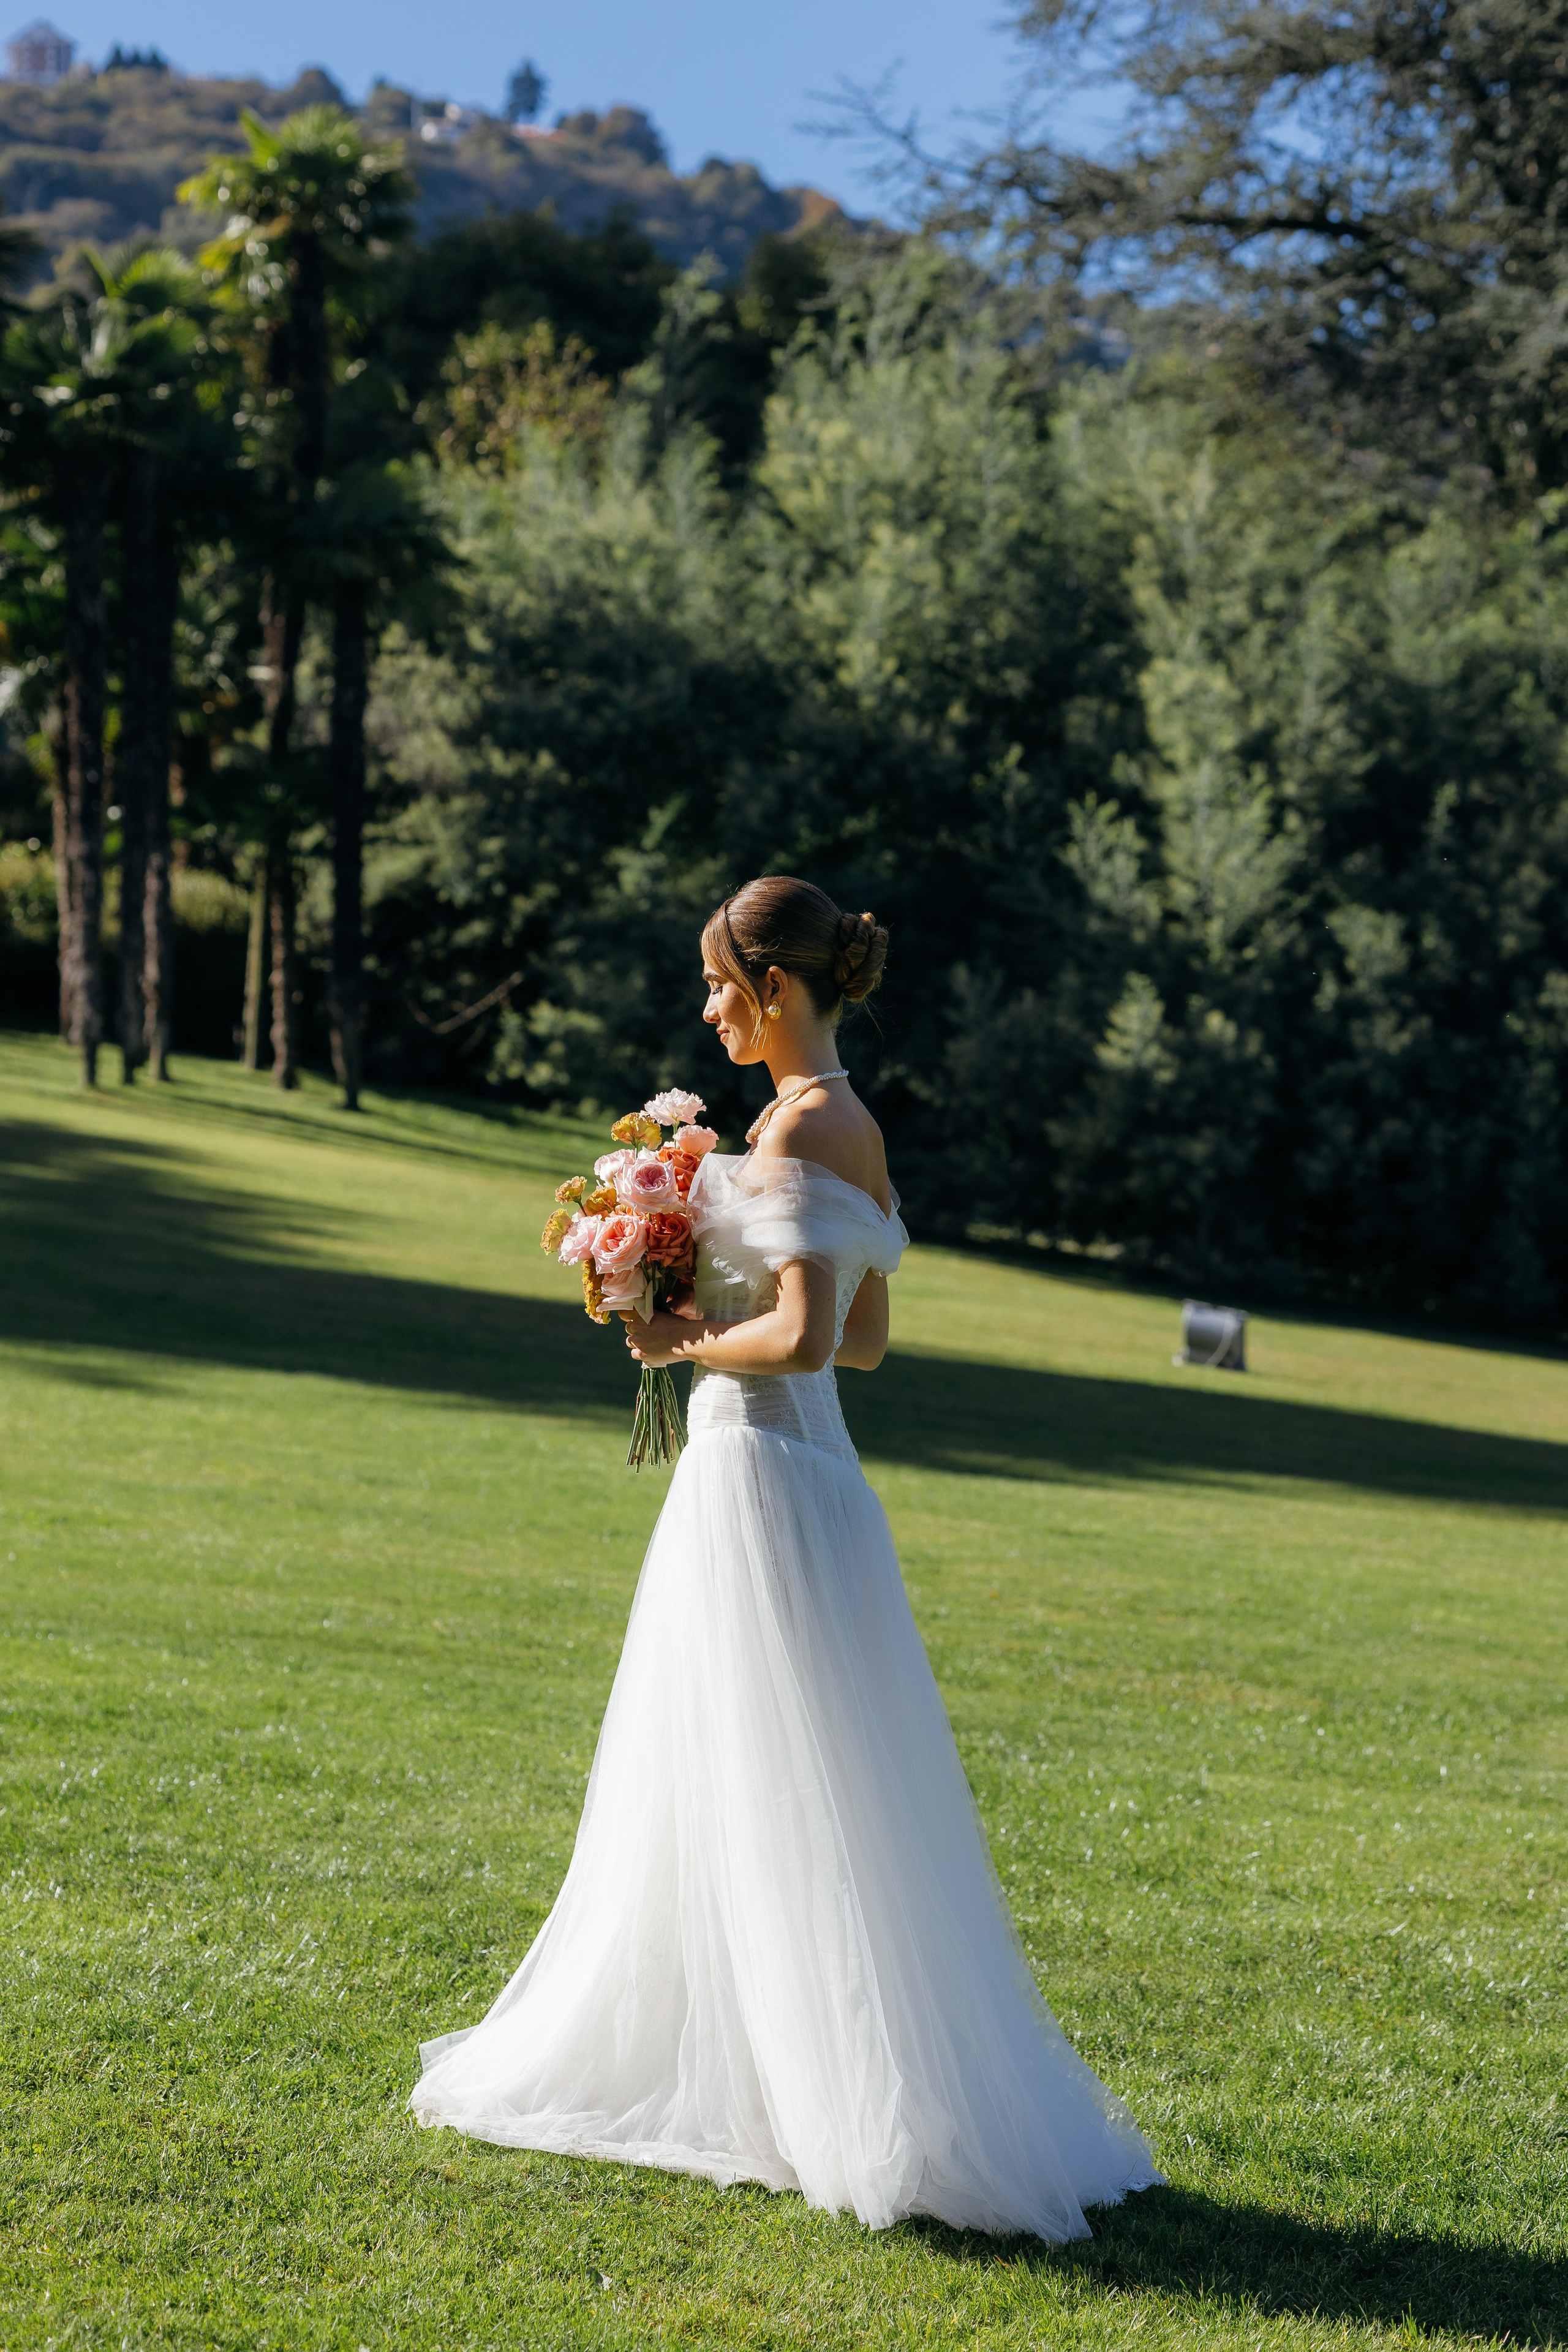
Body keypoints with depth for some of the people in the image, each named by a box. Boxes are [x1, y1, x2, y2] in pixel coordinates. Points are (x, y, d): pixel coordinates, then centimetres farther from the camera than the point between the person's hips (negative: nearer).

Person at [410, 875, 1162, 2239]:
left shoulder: (793, 1126, -16)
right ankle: (717, 2063, 24)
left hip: (758, 1472, -10)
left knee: (782, 1810, -3)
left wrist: (685, 1343, -10)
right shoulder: (856, 1126, 13)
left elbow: (803, 1337, -26)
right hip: (802, 1461, 10)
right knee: (715, 1800, 16)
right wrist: (704, 1312, 11)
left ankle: (888, 2123, 3)